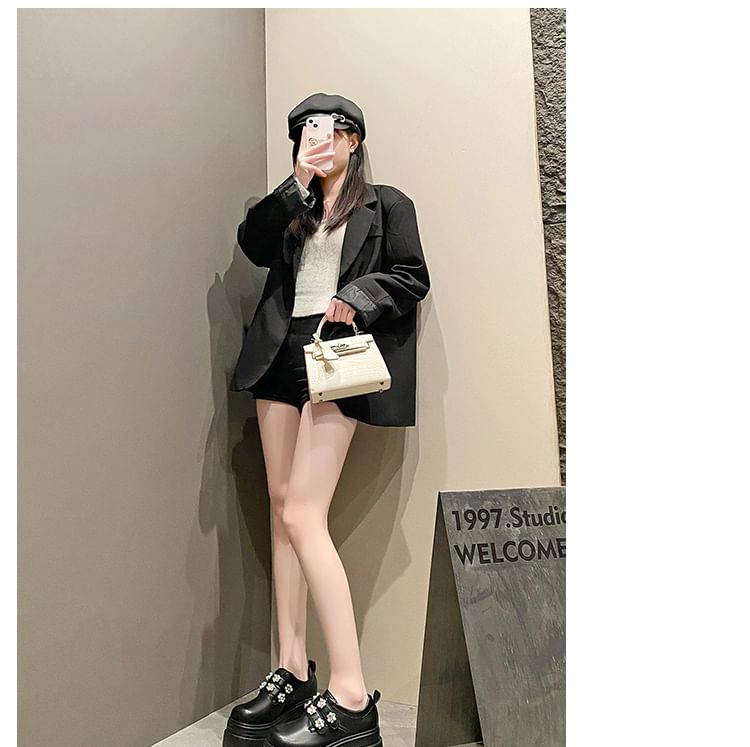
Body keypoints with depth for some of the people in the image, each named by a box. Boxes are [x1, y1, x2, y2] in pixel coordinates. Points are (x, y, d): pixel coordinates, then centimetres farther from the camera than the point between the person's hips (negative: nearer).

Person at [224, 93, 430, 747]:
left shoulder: (386, 204, 11)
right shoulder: (293, 208, 23)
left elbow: (412, 279, 3)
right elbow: (254, 245, 6)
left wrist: (357, 299, -13)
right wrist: (299, 183, 1)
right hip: (281, 353, 6)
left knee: (303, 516, -16)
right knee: (282, 506, 3)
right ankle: (293, 670, 12)